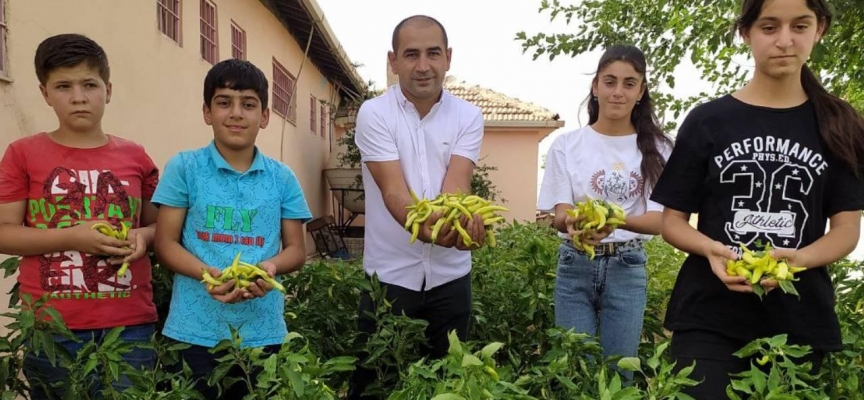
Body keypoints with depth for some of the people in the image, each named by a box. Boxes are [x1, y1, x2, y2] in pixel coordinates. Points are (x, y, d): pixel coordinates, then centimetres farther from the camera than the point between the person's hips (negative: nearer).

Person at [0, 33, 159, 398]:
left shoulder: (135, 156, 6)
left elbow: (160, 224, 16)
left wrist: (143, 236, -7)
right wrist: (72, 236, -15)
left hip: (130, 325, 1)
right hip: (52, 327, -1)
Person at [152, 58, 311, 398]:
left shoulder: (282, 178, 4)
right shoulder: (184, 168, 0)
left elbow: (297, 250, 6)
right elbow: (165, 243, -1)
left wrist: (271, 266, -17)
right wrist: (208, 275, -20)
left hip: (262, 332, 2)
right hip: (195, 331, -1)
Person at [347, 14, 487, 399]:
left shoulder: (468, 116, 0)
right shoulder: (374, 114, -7)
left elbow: (455, 183, -15)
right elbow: (393, 189, -19)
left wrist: (461, 217, -39)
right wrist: (425, 225, -40)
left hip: (450, 274, 2)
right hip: (389, 273, -2)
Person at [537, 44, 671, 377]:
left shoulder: (655, 148, -2)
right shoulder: (567, 145, -2)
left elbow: (659, 219, -8)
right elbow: (559, 214, -6)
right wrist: (573, 223, -31)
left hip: (627, 268, 0)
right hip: (575, 266, 0)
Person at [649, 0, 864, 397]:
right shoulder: (708, 120, 1)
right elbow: (672, 220, 1)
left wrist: (798, 258, -19)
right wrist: (711, 250, -20)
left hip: (800, 321, 2)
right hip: (709, 317, -2)